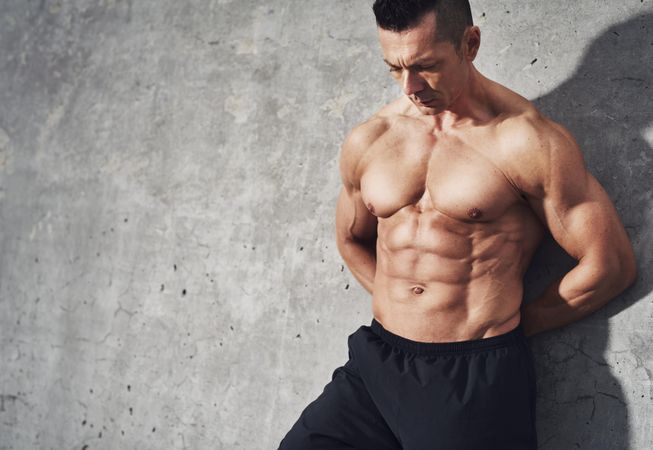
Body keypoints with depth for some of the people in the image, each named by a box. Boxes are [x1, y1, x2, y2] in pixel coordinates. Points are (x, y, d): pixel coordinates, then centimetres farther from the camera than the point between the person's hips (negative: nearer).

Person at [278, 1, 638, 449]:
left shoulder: (527, 141, -8)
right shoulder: (365, 143, 8)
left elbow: (612, 265, -4)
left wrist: (509, 324, 4)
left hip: (479, 376, -4)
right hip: (376, 362, 5)